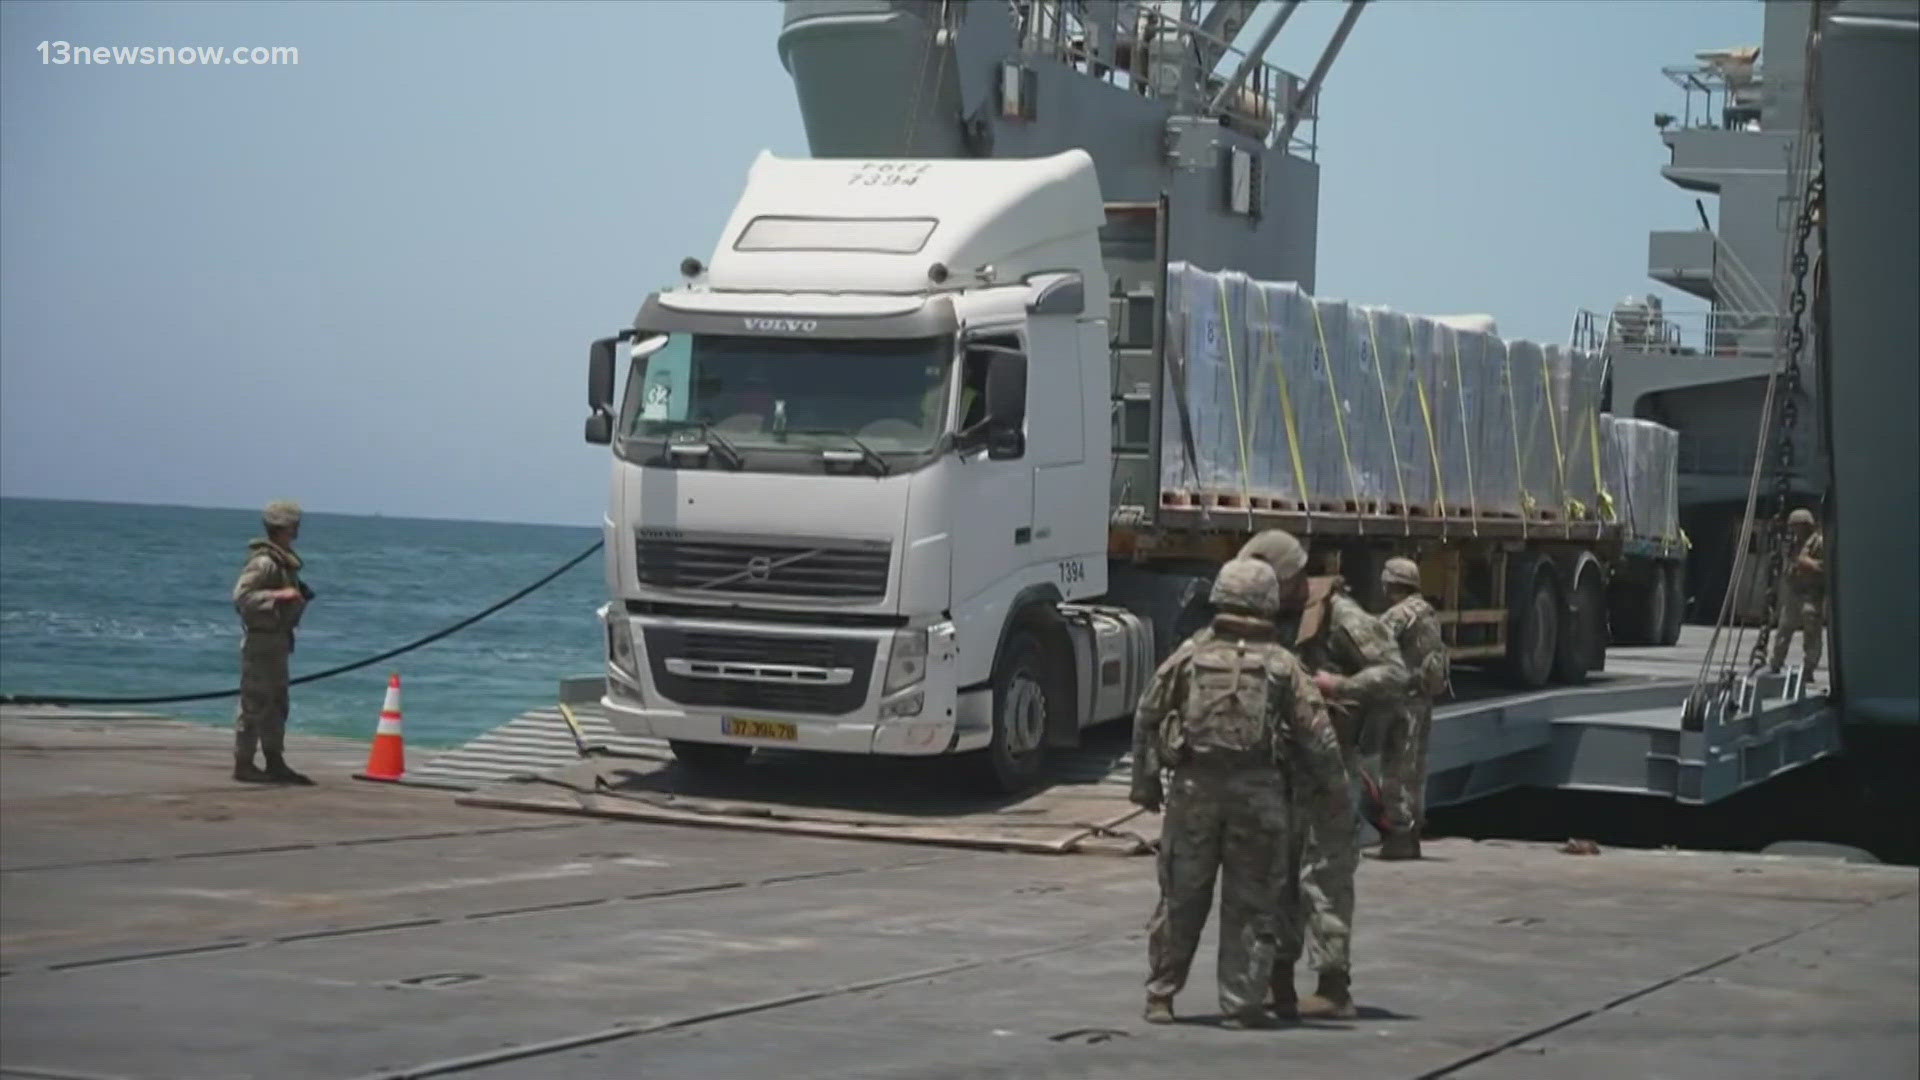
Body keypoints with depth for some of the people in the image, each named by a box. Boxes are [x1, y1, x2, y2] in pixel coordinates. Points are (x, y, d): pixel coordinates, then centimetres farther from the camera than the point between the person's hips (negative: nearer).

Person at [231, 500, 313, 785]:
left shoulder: (284, 561, 14)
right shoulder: (264, 562, -17)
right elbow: (241, 596, -25)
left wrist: (298, 597, 12)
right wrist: (278, 595, -28)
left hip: (278, 638, 10)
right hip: (261, 640, -10)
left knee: (277, 704, 14)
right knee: (255, 703, -6)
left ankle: (275, 763, 21)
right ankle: (243, 764, -1)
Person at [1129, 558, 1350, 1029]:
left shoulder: (1190, 654, 4)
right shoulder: (1282, 664, 0)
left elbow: (1147, 718, 9)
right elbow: (1318, 737, -2)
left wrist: (1145, 780, 18)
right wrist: (1333, 791, 11)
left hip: (1194, 789, 1)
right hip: (1259, 793, -1)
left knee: (1181, 897, 11)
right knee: (1251, 902, 7)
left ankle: (1160, 996, 17)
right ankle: (1241, 1004, 7)